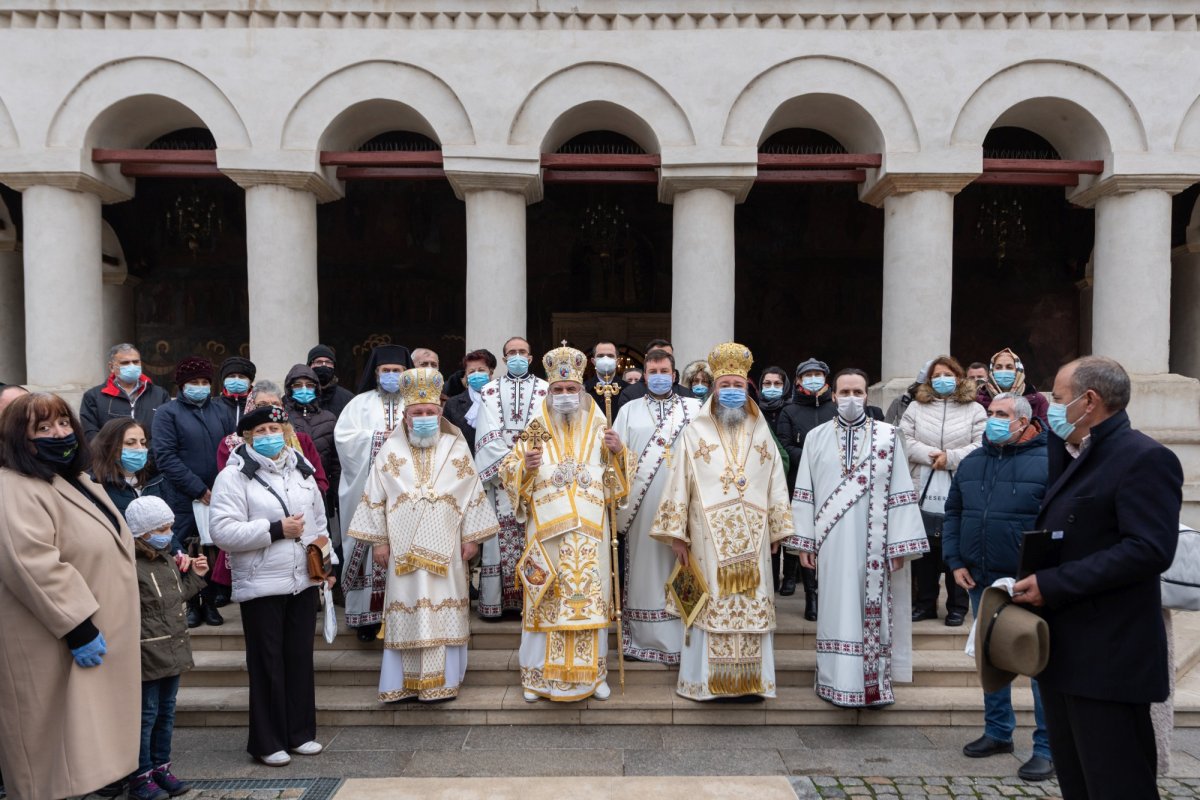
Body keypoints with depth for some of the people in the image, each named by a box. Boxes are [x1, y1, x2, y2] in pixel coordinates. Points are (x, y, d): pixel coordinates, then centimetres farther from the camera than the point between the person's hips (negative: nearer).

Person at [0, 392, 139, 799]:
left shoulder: (76, 481, 14)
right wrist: (79, 629, -28)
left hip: (97, 632, 10)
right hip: (59, 645, -10)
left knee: (85, 748, 19)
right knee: (58, 755, 0)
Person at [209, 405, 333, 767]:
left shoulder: (300, 469, 10)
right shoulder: (234, 476, -8)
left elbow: (319, 518, 21)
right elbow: (222, 532, -17)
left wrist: (323, 555, 8)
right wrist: (276, 529, -19)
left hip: (304, 581, 5)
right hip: (261, 586, -5)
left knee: (301, 658, 12)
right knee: (268, 664, 4)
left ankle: (301, 732, 25)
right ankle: (267, 742, 17)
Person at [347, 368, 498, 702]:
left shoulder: (457, 449, 4)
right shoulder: (390, 451, 5)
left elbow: (473, 495, 4)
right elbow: (374, 499, 5)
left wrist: (471, 537, 0)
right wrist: (378, 540, 1)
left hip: (445, 549, 0)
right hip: (403, 549, 0)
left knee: (443, 607, 2)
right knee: (406, 607, 3)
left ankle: (442, 680, 10)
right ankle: (402, 682, 11)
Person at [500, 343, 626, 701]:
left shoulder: (599, 430, 6)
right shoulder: (534, 431, 3)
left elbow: (618, 478, 9)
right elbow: (507, 473, 3)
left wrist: (619, 452, -10)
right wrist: (525, 466, -17)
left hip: (589, 534, 1)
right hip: (546, 532, -1)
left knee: (590, 599, 6)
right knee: (545, 601, 4)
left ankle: (592, 673, 21)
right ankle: (538, 674, 18)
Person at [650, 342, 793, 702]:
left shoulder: (761, 434, 10)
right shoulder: (695, 432, 2)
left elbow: (776, 485, 11)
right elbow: (679, 484, -1)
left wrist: (777, 531, 7)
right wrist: (676, 535, -5)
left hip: (752, 538, 2)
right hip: (709, 537, -2)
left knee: (751, 606, 5)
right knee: (710, 605, 1)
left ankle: (749, 680, 15)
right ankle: (709, 681, 11)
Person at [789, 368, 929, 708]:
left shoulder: (887, 436, 2)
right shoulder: (816, 437, 6)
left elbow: (900, 493, 0)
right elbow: (804, 493, 5)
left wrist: (900, 545, -5)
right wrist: (804, 542, 0)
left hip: (874, 544, -1)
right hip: (832, 543, 1)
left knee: (873, 612, 3)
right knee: (837, 612, 4)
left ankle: (873, 682, 14)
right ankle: (838, 681, 14)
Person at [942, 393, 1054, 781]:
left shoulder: (1046, 462, -10)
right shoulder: (971, 463, 8)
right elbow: (953, 514, 12)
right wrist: (955, 562, 3)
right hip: (981, 580, 6)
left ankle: (1047, 748, 12)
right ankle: (998, 731, 31)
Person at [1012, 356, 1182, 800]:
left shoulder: (1144, 457, -13)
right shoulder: (1079, 456, 16)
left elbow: (1150, 549, -24)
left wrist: (1052, 584, -23)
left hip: (1107, 659, -9)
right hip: (1063, 652, 10)